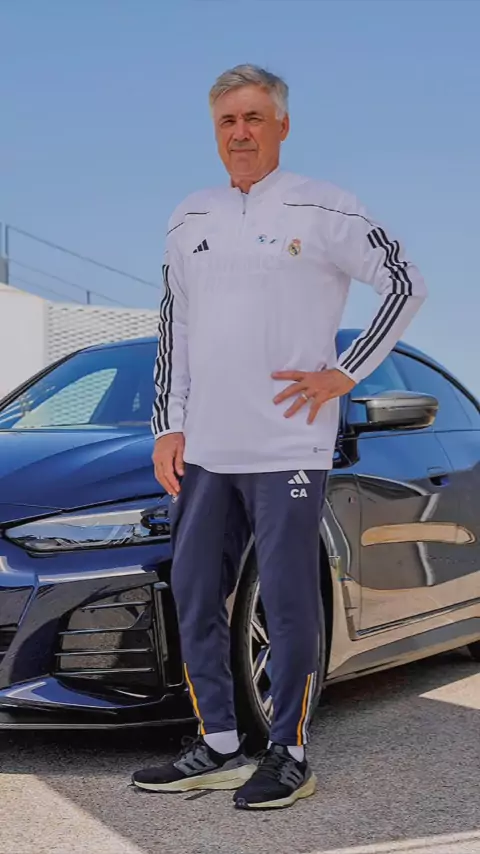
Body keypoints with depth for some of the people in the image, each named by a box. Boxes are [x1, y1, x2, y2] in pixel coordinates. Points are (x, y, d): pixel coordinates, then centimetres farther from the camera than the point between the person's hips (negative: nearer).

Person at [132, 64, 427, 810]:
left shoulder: (322, 211, -4)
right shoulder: (190, 220, 13)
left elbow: (407, 285, -2)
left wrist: (343, 375, -7)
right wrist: (169, 426, 10)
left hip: (288, 446, -6)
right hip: (204, 447, 6)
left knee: (289, 602, 0)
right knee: (193, 597, 9)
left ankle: (289, 757, 13)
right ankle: (219, 748, 22)